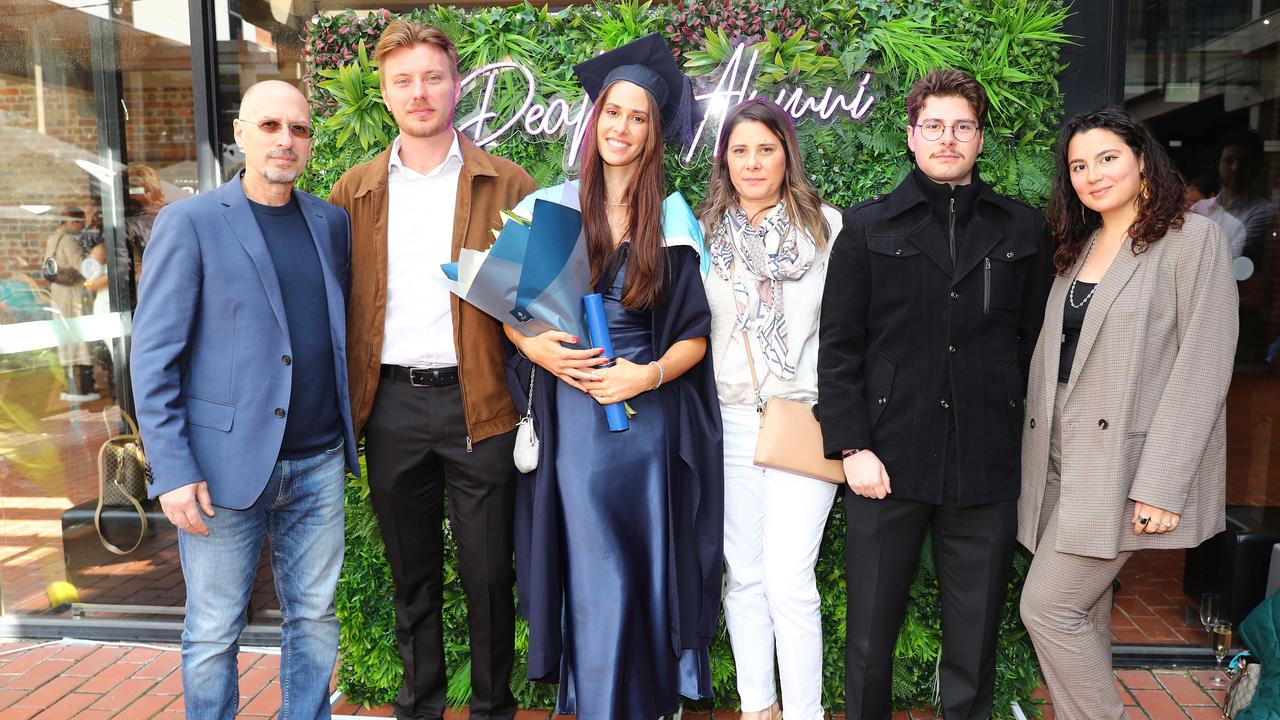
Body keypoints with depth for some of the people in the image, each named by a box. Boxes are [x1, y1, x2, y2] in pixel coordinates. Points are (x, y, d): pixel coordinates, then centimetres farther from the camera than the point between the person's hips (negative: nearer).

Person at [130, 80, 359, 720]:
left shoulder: (331, 222, 10)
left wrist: (350, 431, 8)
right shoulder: (188, 223, -4)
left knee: (314, 619, 13)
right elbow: (153, 356, -7)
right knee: (214, 631, 9)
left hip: (318, 462, 4)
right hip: (226, 465, -4)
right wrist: (173, 471, -12)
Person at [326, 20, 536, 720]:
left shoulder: (506, 185, 1)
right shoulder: (354, 191, 9)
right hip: (391, 405, 3)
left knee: (487, 572, 7)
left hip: (478, 402, -2)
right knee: (411, 572, 16)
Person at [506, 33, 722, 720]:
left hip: (650, 414, 0)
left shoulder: (671, 222, 2)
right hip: (573, 418, 0)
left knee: (647, 573, 9)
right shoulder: (553, 209, 3)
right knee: (597, 580, 1)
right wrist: (534, 345, -11)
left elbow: (695, 334, 2)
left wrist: (650, 374, -15)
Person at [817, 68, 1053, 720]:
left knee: (974, 641, 12)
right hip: (888, 463, -1)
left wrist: (1024, 432, 0)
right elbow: (838, 347, 0)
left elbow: (1034, 341, 9)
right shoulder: (867, 226, 4)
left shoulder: (1022, 230, 10)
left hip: (987, 469, 2)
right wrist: (852, 446, -8)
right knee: (870, 636, 9)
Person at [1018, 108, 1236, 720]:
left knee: (1048, 607, -8)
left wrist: (1162, 484, -18)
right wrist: (1035, 456, 8)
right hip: (1063, 462, 7)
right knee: (1084, 612, 12)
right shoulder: (1078, 249, 15)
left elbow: (1202, 366, -13)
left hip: (1124, 462, -6)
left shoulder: (1193, 239, -6)